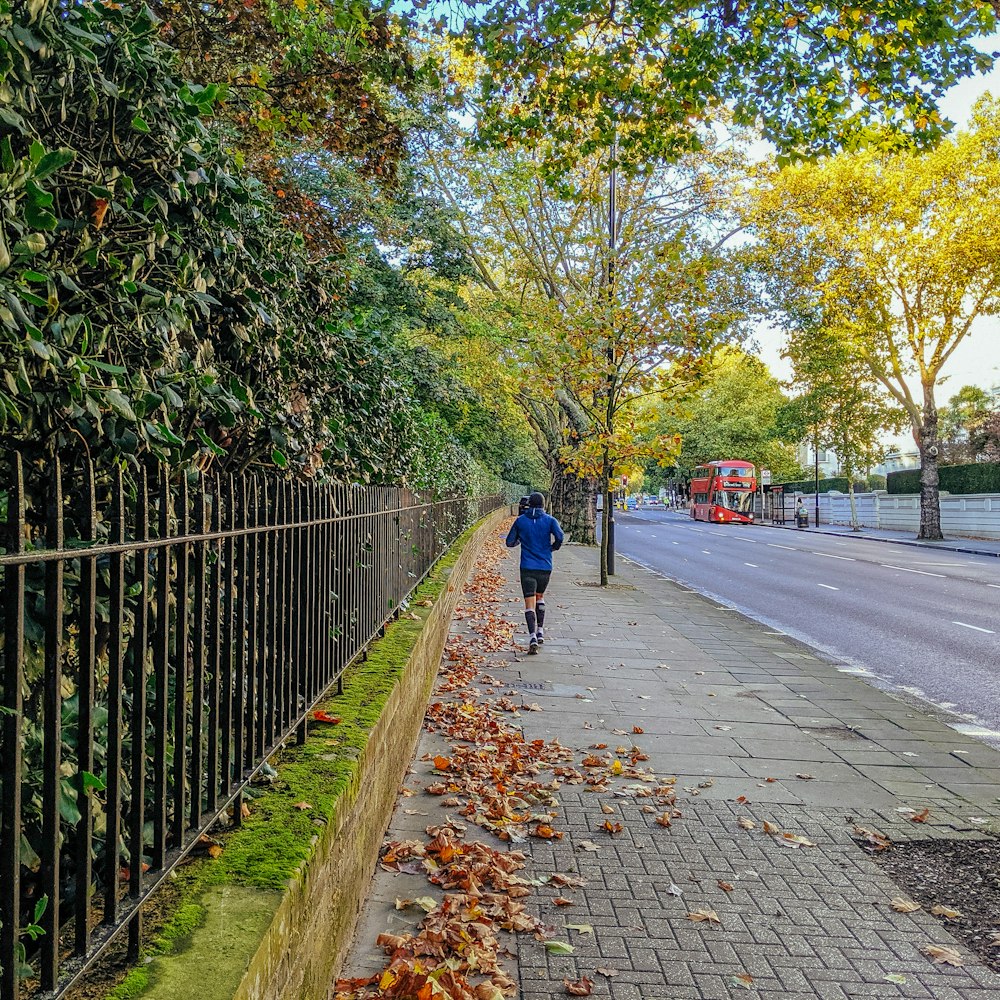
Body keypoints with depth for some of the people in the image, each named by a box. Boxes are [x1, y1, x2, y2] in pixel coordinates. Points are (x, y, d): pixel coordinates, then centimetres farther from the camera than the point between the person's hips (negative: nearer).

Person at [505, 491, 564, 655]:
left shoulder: (520, 520, 2)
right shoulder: (549, 520, 0)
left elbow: (510, 542, 3)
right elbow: (560, 537, -15)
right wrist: (552, 548, 6)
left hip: (527, 567, -1)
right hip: (545, 567, 1)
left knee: (530, 603, -3)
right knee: (540, 596, 25)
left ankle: (532, 636, -20)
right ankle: (540, 631, 23)